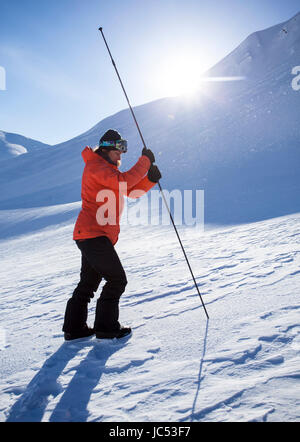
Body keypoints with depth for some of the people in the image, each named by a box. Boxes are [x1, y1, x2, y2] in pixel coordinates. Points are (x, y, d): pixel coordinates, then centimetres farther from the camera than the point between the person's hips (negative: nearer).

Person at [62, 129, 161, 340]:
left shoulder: (109, 169, 23)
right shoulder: (95, 166, -8)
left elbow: (133, 190, 18)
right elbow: (124, 181, -25)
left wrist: (151, 178, 1)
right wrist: (145, 161, -15)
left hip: (89, 236, 11)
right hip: (93, 234, -11)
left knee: (89, 283, 16)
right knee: (117, 279, -4)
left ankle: (74, 327, 24)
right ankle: (106, 327, 4)